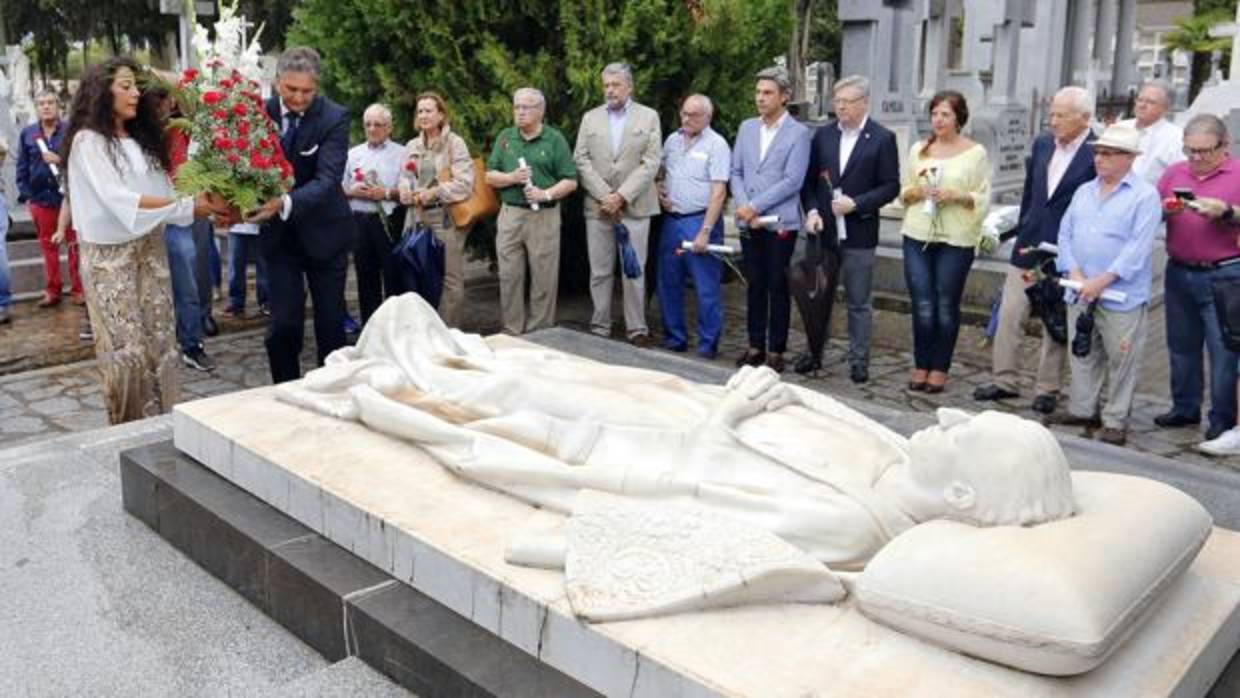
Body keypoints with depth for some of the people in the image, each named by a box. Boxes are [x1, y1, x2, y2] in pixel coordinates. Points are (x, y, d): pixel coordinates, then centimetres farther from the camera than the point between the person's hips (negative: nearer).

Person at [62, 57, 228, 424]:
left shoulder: (142, 139, 13)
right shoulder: (88, 140, -8)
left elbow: (163, 190, 5)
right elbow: (118, 199, -18)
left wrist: (205, 206, -13)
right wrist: (187, 205, -24)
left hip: (150, 249, 6)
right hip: (109, 255, -6)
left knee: (161, 342, 5)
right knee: (126, 349, -5)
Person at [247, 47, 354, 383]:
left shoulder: (334, 118, -15)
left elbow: (327, 180, -25)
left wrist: (286, 203, -42)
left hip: (324, 232, -1)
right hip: (279, 234, 2)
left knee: (331, 324, 8)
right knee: (283, 325, -1)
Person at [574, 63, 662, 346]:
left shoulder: (649, 116, 4)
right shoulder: (590, 118, 11)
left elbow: (651, 163, -4)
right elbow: (581, 160, 3)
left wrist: (621, 196, -13)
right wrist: (605, 195, -9)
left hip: (634, 206, -2)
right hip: (598, 206, 2)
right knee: (599, 272, 5)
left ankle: (636, 329, 9)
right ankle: (599, 328, 13)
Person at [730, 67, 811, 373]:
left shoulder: (798, 133, -4)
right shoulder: (747, 127, 12)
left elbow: (792, 180, -11)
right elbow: (737, 172, 10)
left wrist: (754, 206, -14)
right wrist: (743, 207, -5)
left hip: (780, 222, -4)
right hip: (749, 222, 4)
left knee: (778, 288, 2)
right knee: (755, 285, 10)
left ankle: (776, 350, 11)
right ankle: (755, 345, 19)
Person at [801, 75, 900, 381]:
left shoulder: (882, 139, -4)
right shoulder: (823, 135, 7)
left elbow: (891, 186, -5)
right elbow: (809, 179, 9)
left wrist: (856, 203, -16)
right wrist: (812, 211, -6)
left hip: (859, 232, -3)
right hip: (824, 229, 4)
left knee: (859, 302, 5)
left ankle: (859, 360, 15)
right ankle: (815, 352, 24)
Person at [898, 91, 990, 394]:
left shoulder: (975, 153, 1)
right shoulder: (919, 149, 11)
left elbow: (983, 199, 0)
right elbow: (904, 193, 14)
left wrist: (956, 196, -16)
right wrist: (917, 192, -7)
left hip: (956, 240, -2)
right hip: (918, 236, 2)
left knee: (947, 306, 4)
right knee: (922, 306, 0)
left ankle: (939, 369, 15)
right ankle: (920, 366, 14)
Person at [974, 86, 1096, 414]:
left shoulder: (1097, 155, -12)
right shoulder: (1042, 144, 6)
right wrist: (1022, 233, 12)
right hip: (1028, 246, 5)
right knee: (1009, 314, 6)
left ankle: (1047, 388, 18)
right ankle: (1004, 380, 18)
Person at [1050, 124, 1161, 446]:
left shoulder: (1145, 195, -6)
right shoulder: (1084, 192, 14)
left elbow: (1139, 246, -14)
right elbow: (1066, 233, 9)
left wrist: (1102, 281, -19)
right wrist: (1074, 273, -6)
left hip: (1121, 296, -6)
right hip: (1080, 293, 6)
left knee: (1121, 360, 1)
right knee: (1082, 354, 13)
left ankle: (1115, 421, 10)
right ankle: (1082, 410, 25)